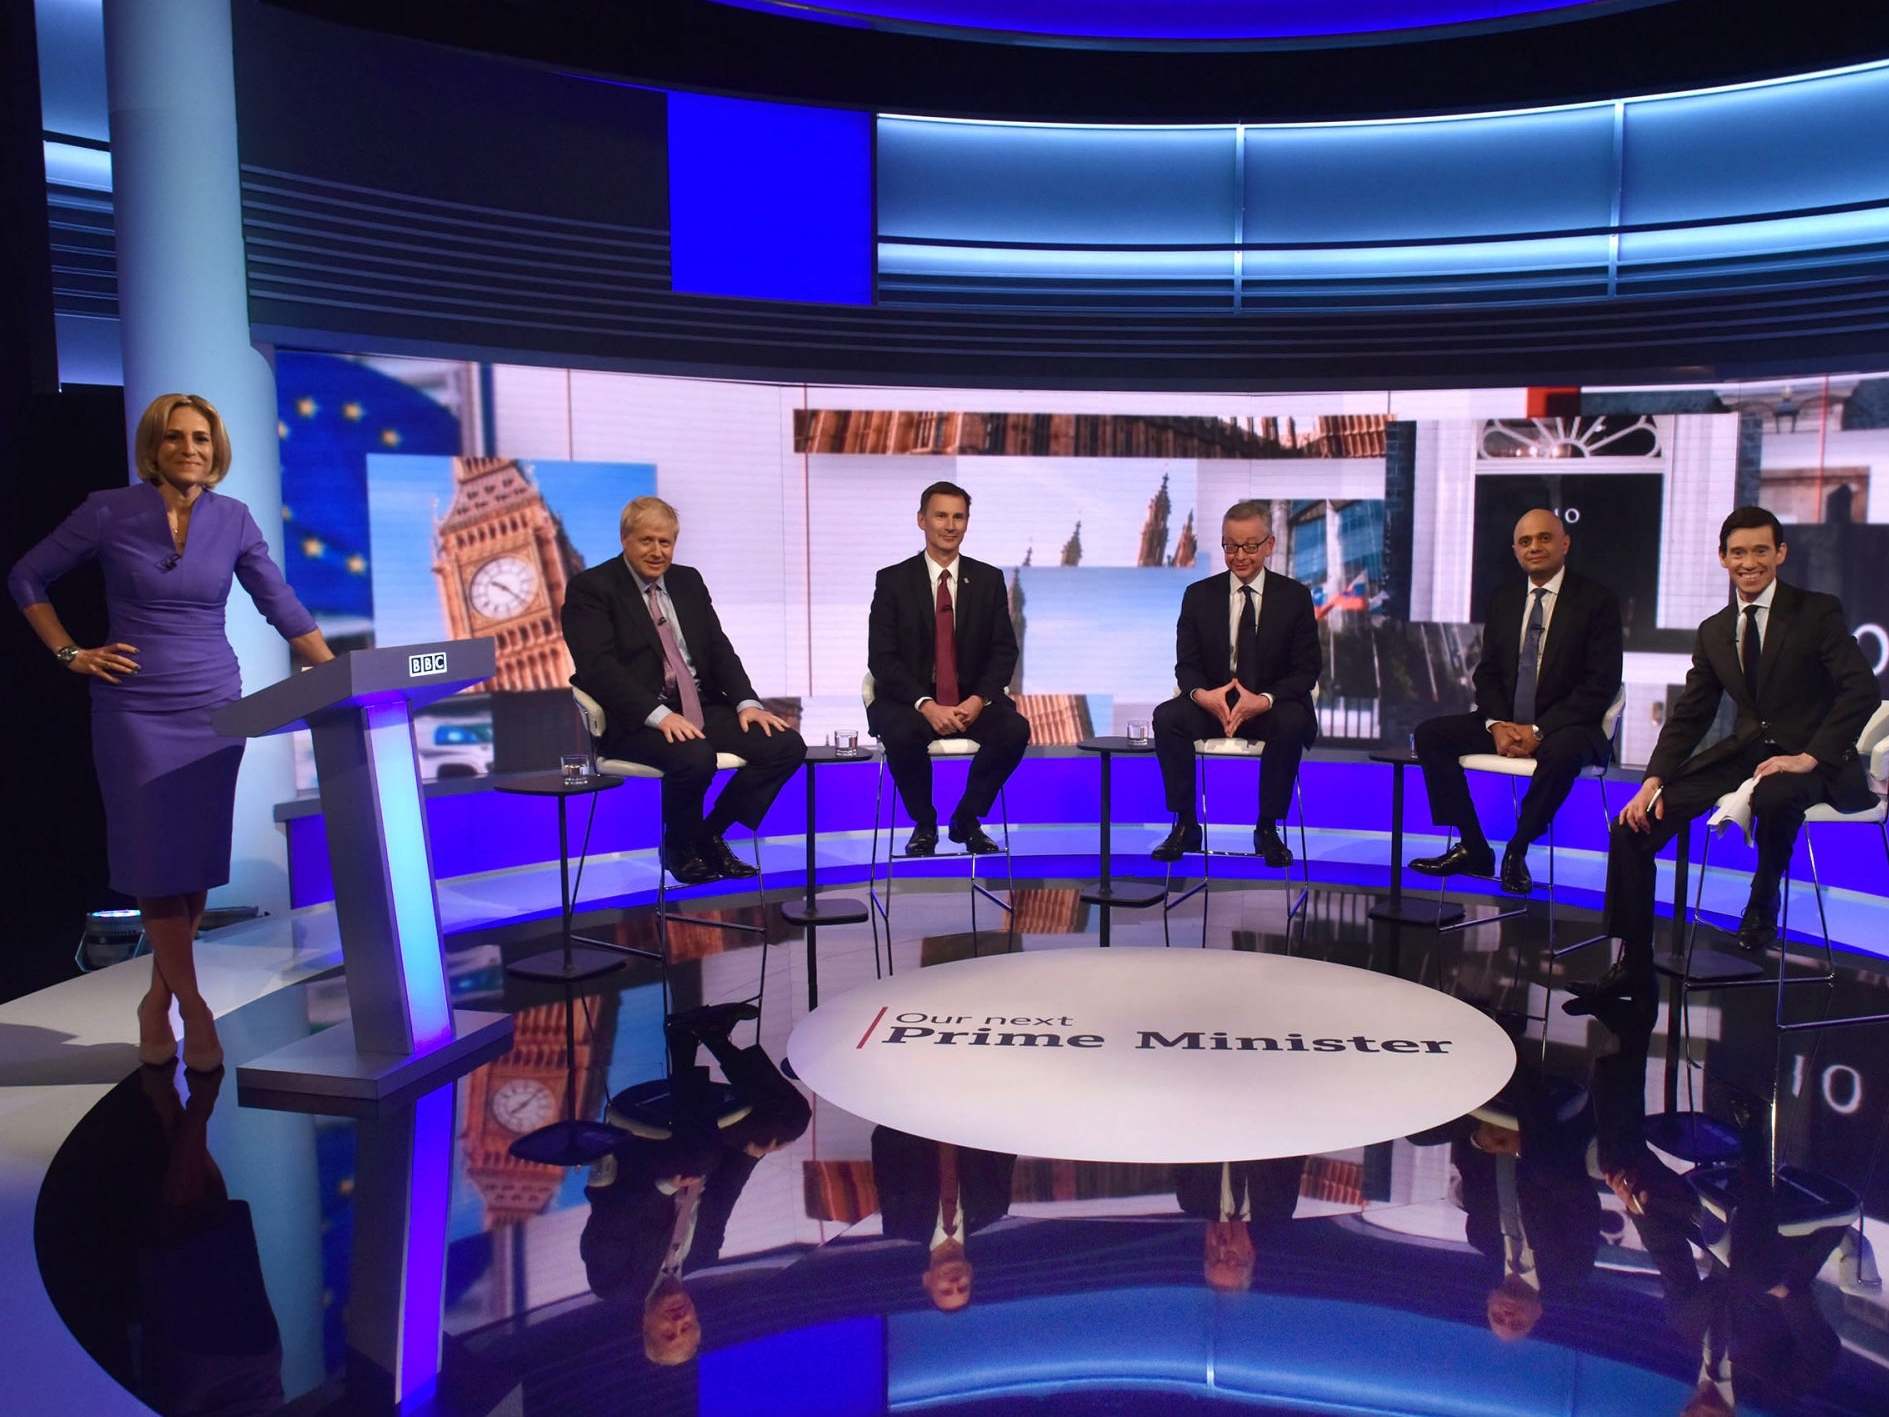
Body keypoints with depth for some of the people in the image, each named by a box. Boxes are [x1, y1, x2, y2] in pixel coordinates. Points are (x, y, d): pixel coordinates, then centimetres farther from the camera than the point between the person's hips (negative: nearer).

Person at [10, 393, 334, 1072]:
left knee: (198, 862, 4)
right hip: (134, 708, -2)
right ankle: (194, 1012, 5)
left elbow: (283, 608, 3)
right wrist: (71, 655, 1)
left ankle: (157, 1003, 20)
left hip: (213, 704, 2)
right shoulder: (108, 512, -2)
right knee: (156, 861, -3)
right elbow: (27, 578, 8)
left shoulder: (233, 520, 3)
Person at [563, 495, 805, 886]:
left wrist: (746, 702, -5)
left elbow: (719, 649, 13)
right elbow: (598, 666, -14)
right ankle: (679, 846, -3)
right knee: (694, 757, -36)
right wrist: (659, 714, -27)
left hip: (702, 707, 6)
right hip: (637, 719, -6)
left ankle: (710, 834, 4)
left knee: (786, 744, -13)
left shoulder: (688, 580, 16)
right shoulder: (591, 587, -3)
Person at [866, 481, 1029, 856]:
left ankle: (967, 819, -3)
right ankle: (923, 823, -6)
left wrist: (978, 699, -17)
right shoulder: (893, 580, -1)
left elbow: (1004, 651, 2)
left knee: (1015, 729, -26)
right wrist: (926, 705, -22)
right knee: (902, 734, -34)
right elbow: (882, 657, -7)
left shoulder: (989, 579, 6)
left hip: (972, 701, 2)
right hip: (909, 701, -2)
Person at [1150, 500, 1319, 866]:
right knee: (1166, 717, -28)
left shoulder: (1294, 596, -1)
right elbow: (1186, 665, 1)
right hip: (1212, 704, 1)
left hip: (1272, 707, -1)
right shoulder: (1199, 595, 3)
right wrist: (1202, 694, -24)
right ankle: (1185, 825, -16)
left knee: (1292, 724, -35)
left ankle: (1267, 828, -16)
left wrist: (1265, 699, -24)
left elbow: (1306, 671, -4)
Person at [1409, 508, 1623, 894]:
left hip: (1565, 727, -5)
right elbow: (1487, 671, 11)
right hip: (1506, 723, 6)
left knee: (1562, 752, -39)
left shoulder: (1597, 600, -4)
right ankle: (1473, 848, -8)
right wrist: (1497, 724, -10)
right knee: (1430, 733, -13)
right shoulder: (1504, 598, 11)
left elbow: (1601, 683, -11)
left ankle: (1517, 851, -16)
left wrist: (1538, 730, -19)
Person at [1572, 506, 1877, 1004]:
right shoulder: (1714, 631, 11)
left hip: (1810, 761, -5)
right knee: (1635, 823, -11)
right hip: (1744, 752, 5)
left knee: (1774, 794, -41)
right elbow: (1689, 715, 9)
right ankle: (1633, 963, -2)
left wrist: (1809, 757, -24)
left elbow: (1861, 690, -13)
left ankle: (1764, 902, -10)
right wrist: (1654, 781, -5)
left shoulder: (1819, 611, -3)